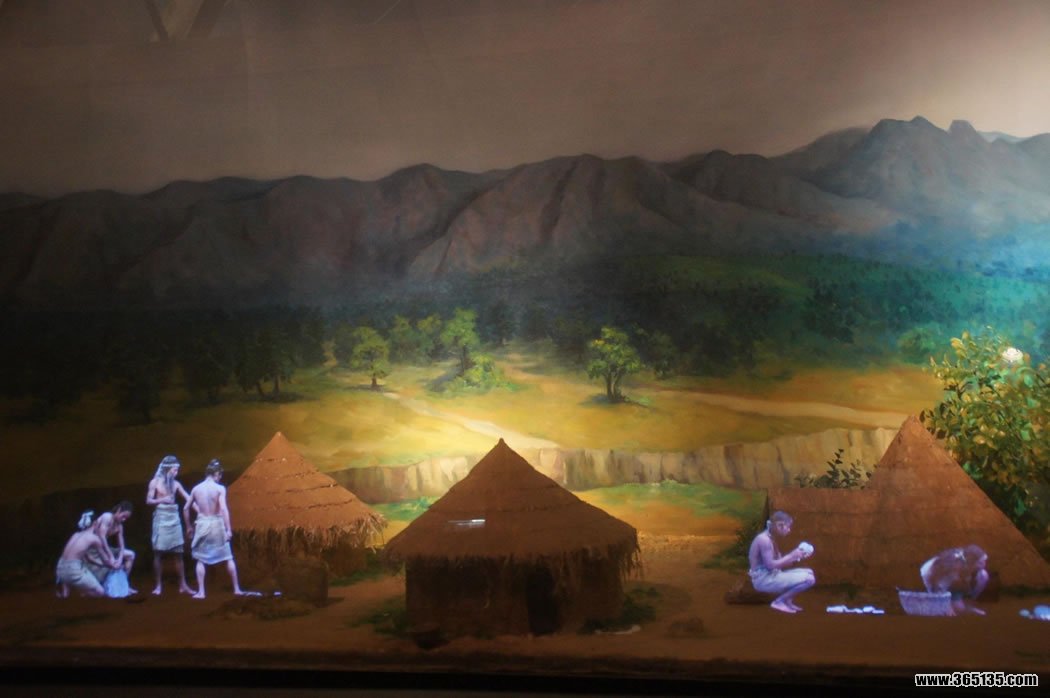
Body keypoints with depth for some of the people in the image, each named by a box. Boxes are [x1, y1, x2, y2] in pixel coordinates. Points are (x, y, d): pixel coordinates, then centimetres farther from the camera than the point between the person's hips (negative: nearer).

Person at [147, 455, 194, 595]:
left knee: (178, 553, 3)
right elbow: (148, 501, -4)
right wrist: (162, 500, -21)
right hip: (161, 519, -3)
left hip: (174, 519, 4)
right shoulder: (155, 482, -1)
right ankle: (158, 586, 6)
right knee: (159, 553, 0)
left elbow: (188, 498, 5)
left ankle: (183, 585, 7)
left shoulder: (176, 484, 8)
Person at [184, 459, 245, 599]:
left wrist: (189, 526, 19)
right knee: (228, 558, 10)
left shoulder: (196, 488, 2)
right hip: (217, 524, -2)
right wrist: (229, 529, -18)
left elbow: (186, 508, 7)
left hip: (202, 524, 2)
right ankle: (236, 589, 16)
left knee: (200, 560, 10)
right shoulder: (220, 488, -9)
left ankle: (201, 592, 5)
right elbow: (224, 509, -18)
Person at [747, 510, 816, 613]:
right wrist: (792, 556, -15)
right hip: (764, 579, -10)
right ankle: (779, 601, -8)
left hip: (772, 576, 10)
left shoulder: (770, 539, 13)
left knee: (809, 573, 18)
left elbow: (778, 563, 13)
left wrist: (797, 556, 1)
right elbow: (771, 565, -23)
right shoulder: (764, 539, -18)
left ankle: (787, 600, 10)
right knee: (809, 579, -19)